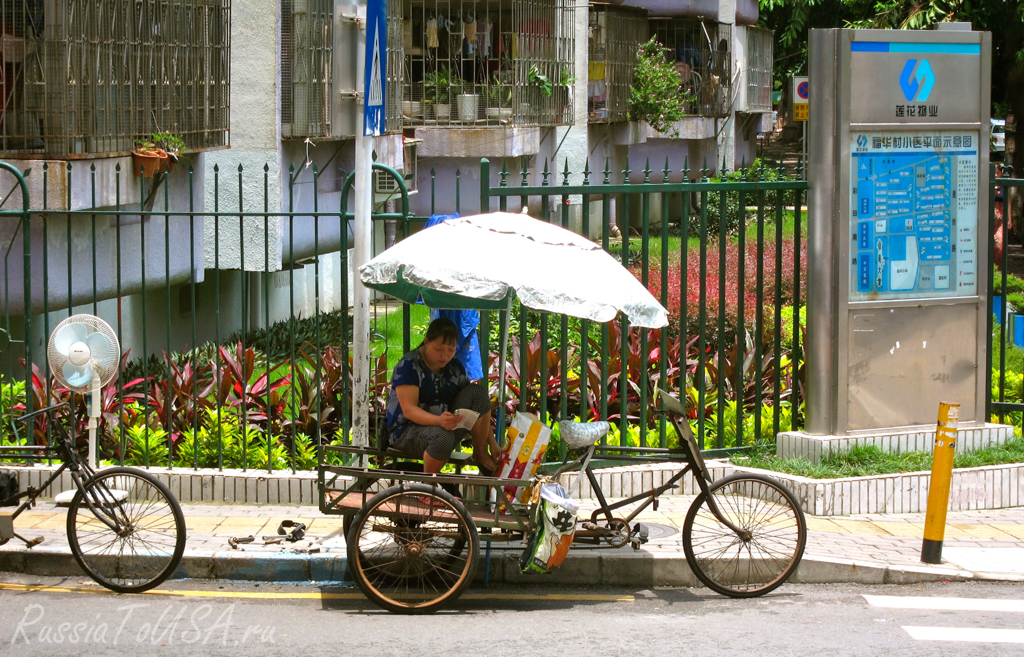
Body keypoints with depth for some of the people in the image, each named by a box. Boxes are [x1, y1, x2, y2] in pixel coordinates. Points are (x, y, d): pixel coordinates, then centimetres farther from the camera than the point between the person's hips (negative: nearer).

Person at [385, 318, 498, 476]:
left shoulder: (455, 367, 5)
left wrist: (492, 443, -2)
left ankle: (481, 454, -5)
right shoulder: (408, 366, -14)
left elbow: (478, 404, 7)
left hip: (446, 425, 6)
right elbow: (408, 410, -24)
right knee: (443, 436, -41)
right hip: (407, 432, -6)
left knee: (477, 391, -12)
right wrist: (439, 420, -43)